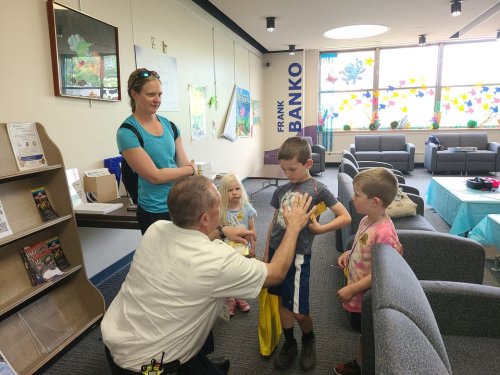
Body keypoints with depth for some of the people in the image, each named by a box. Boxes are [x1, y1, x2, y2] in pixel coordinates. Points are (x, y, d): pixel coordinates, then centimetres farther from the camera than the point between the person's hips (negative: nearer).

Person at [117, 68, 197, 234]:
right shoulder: (127, 132, -10)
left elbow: (185, 164, 4)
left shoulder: (169, 125, 8)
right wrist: (191, 169, -3)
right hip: (155, 212, -5)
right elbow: (155, 176, -15)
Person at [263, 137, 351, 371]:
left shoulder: (317, 189, -6)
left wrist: (319, 228, -12)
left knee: (299, 311, 2)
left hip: (297, 255, -5)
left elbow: (346, 217, -6)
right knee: (282, 301, 15)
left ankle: (309, 342, 34)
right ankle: (289, 344, 36)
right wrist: (266, 253, 15)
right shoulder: (281, 191, 8)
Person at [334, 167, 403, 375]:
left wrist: (351, 289, -23)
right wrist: (348, 254, -2)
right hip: (359, 294, 9)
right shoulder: (367, 220, -4)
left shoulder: (384, 233, -33)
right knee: (362, 332, 28)